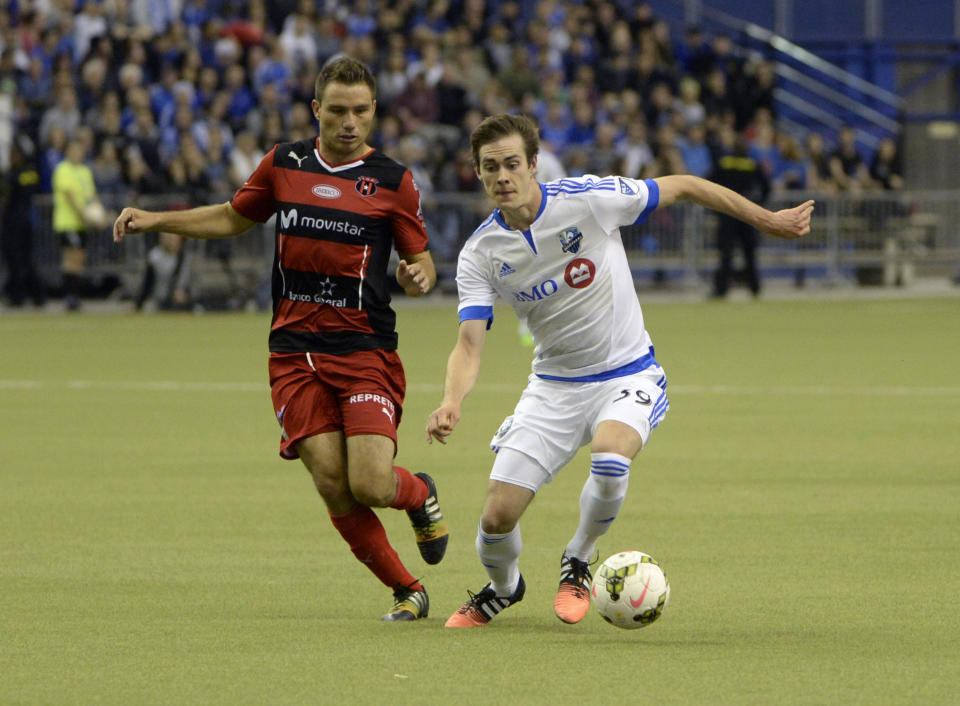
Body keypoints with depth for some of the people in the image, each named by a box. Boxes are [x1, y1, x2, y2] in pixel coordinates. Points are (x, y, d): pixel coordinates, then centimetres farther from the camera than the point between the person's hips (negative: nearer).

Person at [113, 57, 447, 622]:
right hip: (295, 350, 3)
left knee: (370, 485, -15)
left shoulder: (393, 181, -1)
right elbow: (235, 218, 24)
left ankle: (420, 495, 22)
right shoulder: (284, 164, 8)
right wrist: (155, 220, 15)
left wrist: (420, 274, -18)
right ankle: (407, 590, 9)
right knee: (332, 486, -7)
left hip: (366, 350, -3)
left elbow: (420, 259, 6)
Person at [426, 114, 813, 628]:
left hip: (627, 375, -2)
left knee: (609, 458, -35)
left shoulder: (588, 200, -17)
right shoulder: (480, 254, -9)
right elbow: (469, 345, -14)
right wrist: (450, 403, -36)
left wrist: (769, 221, 1)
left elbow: (684, 187, -5)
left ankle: (577, 565, -4)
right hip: (553, 387, 2)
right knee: (497, 516, -9)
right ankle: (503, 587, 29)